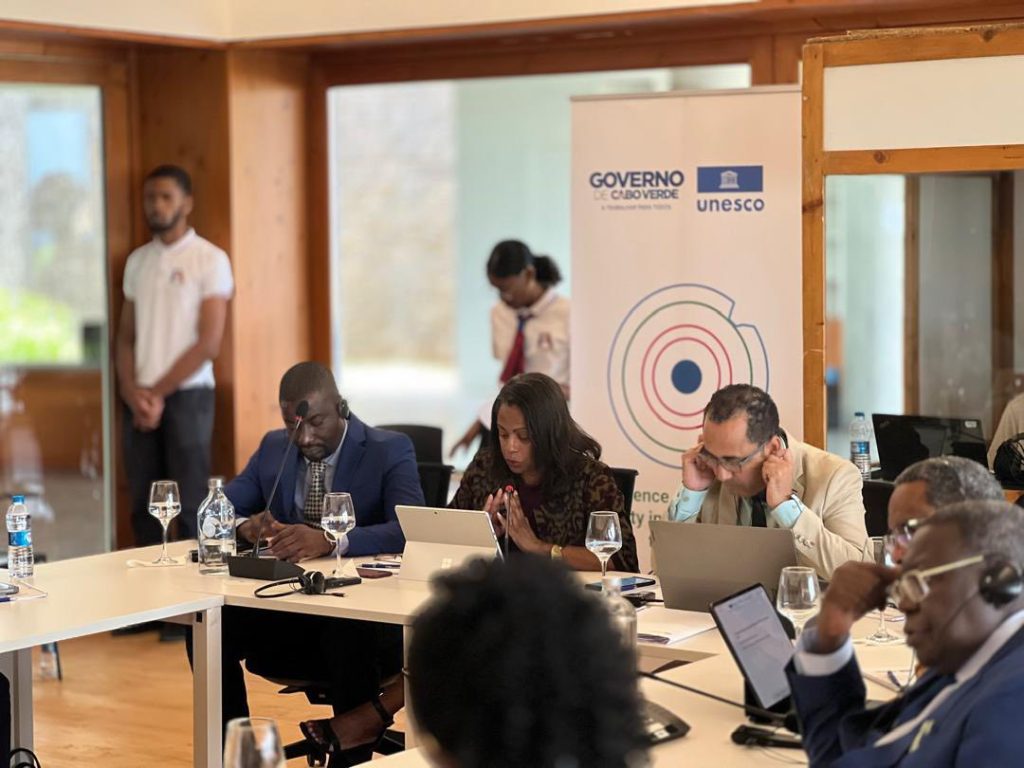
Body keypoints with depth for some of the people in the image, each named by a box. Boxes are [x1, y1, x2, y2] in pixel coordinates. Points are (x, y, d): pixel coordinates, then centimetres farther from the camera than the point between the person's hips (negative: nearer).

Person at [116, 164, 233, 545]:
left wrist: (158, 393, -9)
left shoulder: (210, 259, -3)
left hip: (186, 395, -4)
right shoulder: (137, 260, 12)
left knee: (189, 506, -4)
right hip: (139, 400, 5)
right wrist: (133, 393, -5)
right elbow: (125, 336, 12)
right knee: (144, 504, 5)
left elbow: (208, 343, -9)